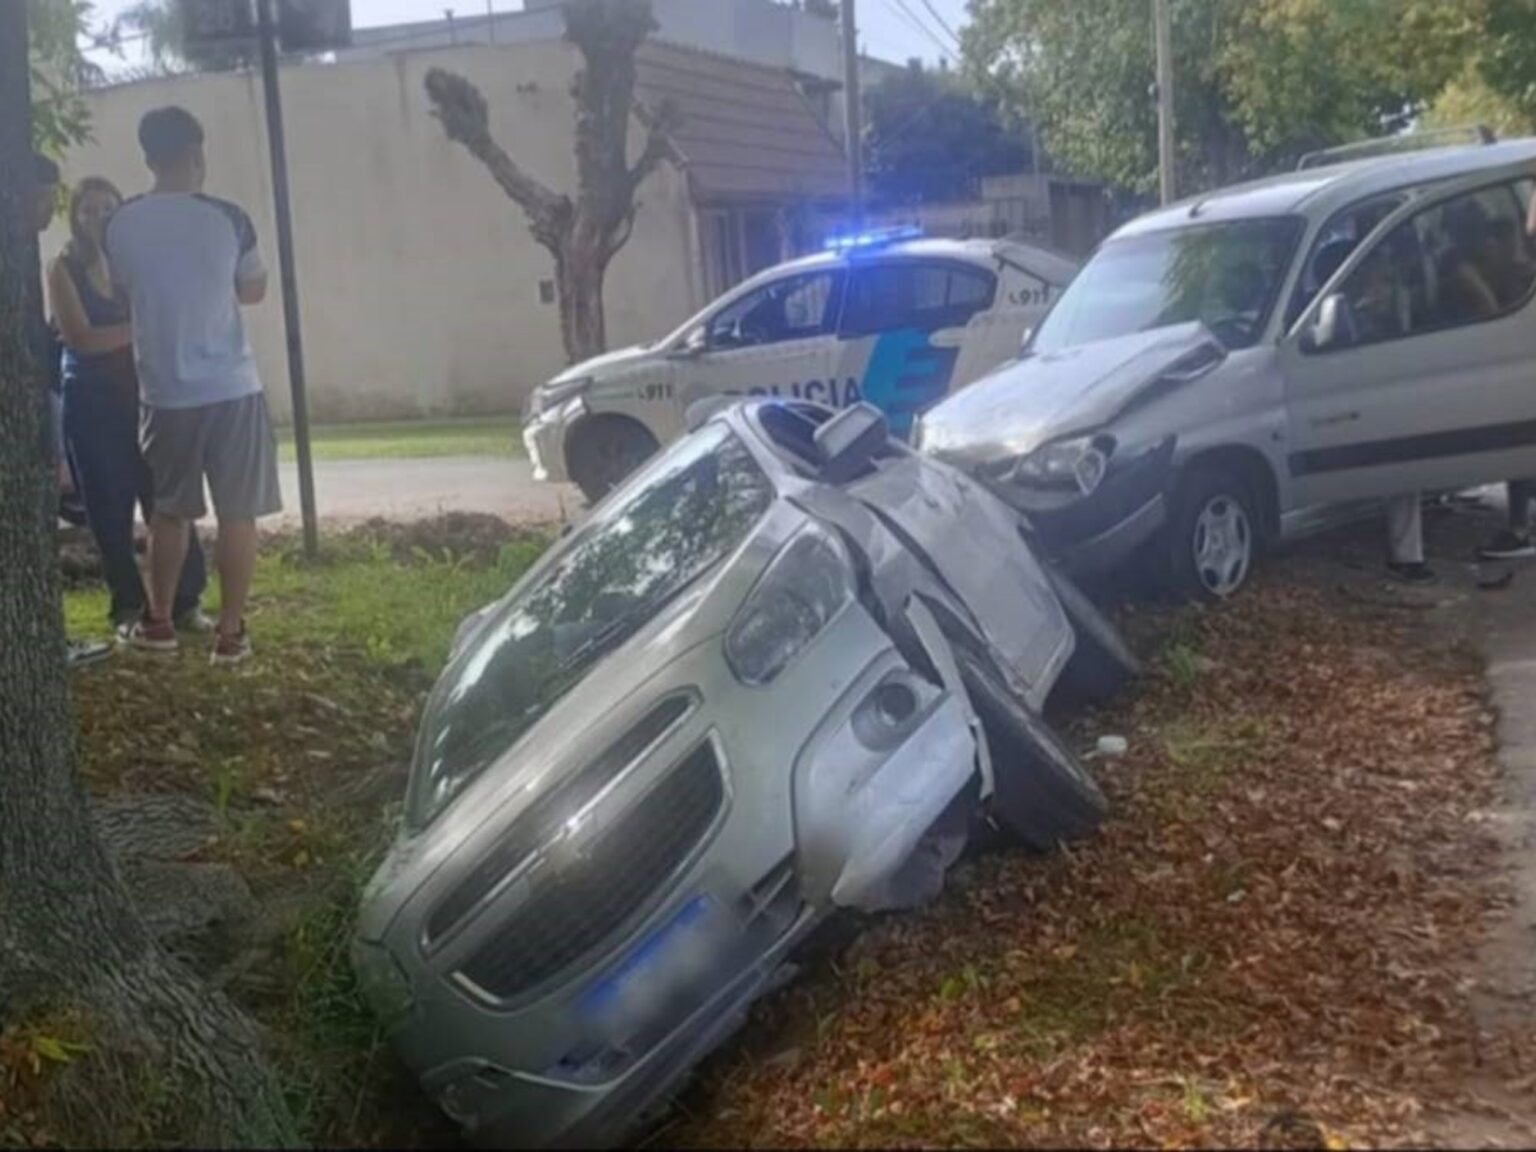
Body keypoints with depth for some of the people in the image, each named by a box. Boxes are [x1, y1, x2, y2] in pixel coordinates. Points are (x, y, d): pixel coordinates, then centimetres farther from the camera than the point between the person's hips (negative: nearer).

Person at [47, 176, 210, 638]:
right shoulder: (64, 269, -2)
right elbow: (80, 338, -12)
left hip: (142, 395, 2)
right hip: (92, 401, -2)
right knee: (110, 510, 3)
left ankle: (186, 602, 6)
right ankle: (128, 607, 13)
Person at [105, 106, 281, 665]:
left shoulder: (120, 225, -1)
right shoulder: (226, 218, -8)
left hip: (164, 392, 3)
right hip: (231, 387, -3)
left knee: (169, 510, 18)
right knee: (237, 512, 6)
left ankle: (159, 621, 27)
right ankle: (231, 631, 8)